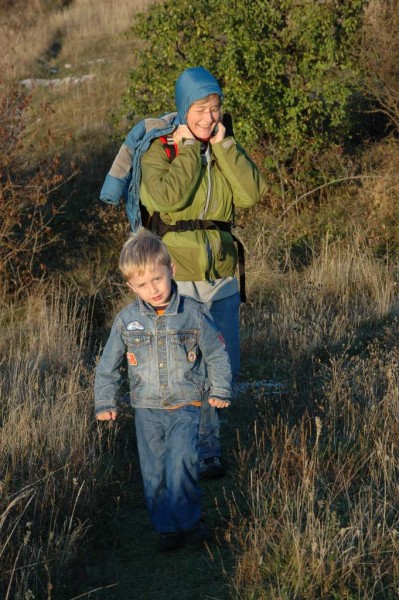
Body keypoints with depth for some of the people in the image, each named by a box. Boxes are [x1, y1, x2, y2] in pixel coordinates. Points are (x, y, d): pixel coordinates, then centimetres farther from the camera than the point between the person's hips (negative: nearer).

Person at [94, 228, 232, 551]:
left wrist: (220, 391, 5)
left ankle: (188, 518, -4)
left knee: (181, 460, -19)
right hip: (147, 409, 3)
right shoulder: (127, 320, -1)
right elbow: (108, 364, 10)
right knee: (154, 472, 4)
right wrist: (105, 402, 9)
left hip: (186, 406, -3)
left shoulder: (194, 314, -6)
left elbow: (217, 354, 6)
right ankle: (167, 528, 17)